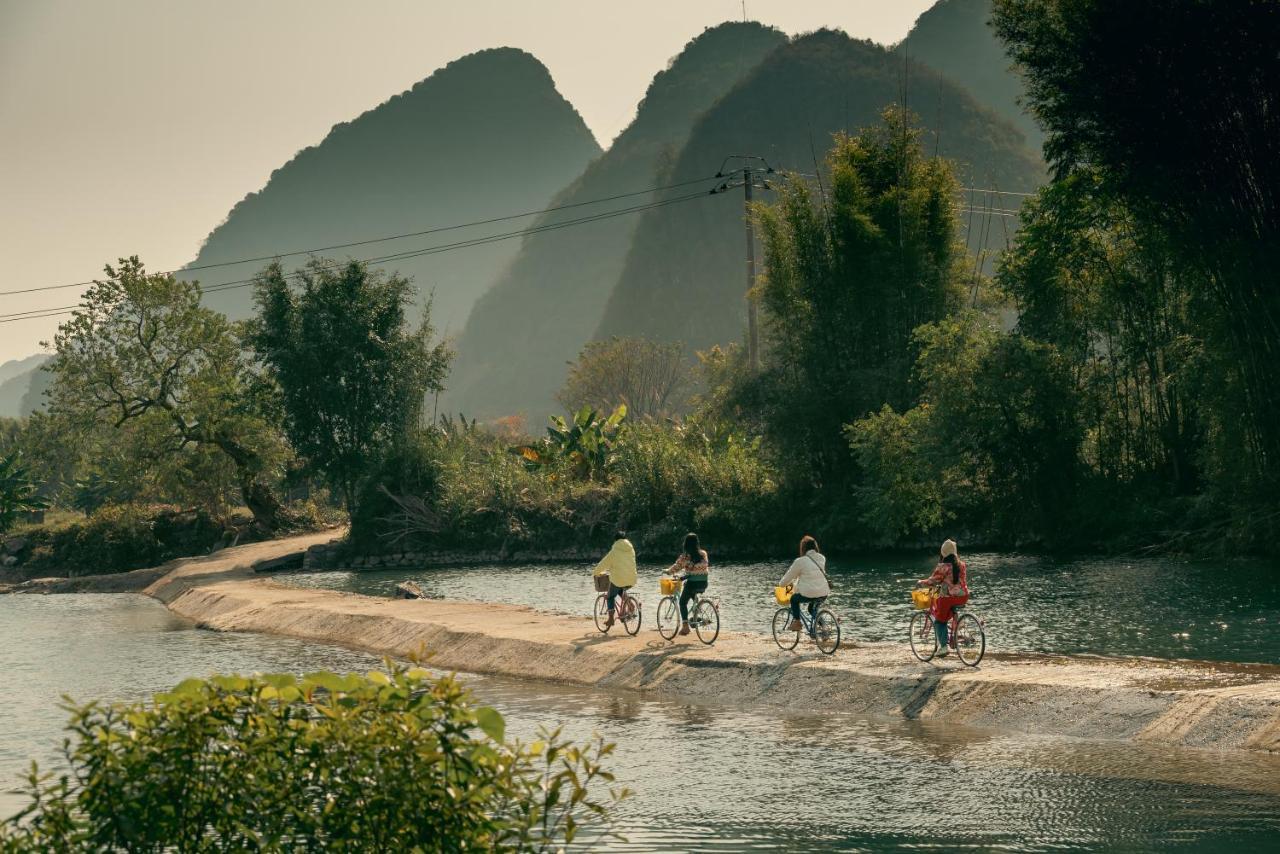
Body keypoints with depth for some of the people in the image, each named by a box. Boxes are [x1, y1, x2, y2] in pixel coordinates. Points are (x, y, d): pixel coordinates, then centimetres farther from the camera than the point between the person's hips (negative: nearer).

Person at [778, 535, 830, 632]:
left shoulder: (800, 561, -9)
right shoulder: (822, 559, 9)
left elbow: (789, 576, 2)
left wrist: (781, 584, 23)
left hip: (809, 594, -5)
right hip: (824, 594, 5)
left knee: (794, 599, 23)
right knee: (812, 608, 32)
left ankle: (797, 622, 17)